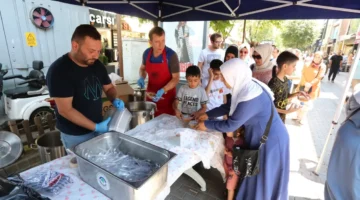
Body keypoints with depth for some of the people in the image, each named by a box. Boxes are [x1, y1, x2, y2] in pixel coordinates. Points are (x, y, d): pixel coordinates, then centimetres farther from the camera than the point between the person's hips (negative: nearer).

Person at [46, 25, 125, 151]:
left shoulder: (97, 65, -3)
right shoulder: (59, 71, -21)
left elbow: (109, 87, 10)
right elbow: (65, 110, -23)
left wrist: (114, 100, -12)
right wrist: (96, 127, -24)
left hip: (98, 126, 6)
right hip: (75, 135, -6)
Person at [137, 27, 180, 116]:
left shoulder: (171, 55, -18)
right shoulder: (146, 53, -4)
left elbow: (176, 78, -15)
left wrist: (163, 90, -28)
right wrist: (142, 78, -6)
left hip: (167, 94, -4)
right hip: (151, 93, 4)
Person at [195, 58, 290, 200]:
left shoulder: (250, 98, -35)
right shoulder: (245, 86, -7)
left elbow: (230, 125, -26)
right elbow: (228, 106, 7)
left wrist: (206, 124, -13)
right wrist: (208, 114, 6)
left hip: (270, 140, -9)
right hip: (260, 136, 9)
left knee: (263, 178, 15)